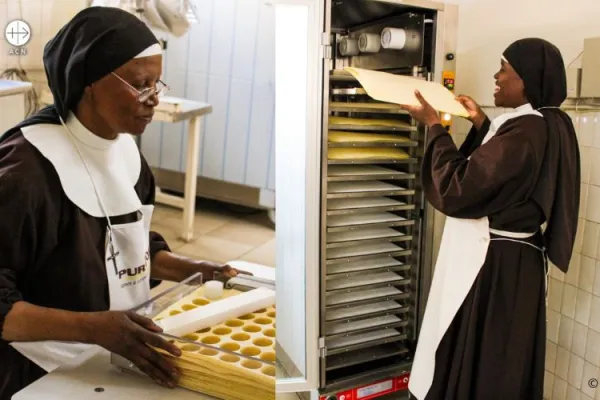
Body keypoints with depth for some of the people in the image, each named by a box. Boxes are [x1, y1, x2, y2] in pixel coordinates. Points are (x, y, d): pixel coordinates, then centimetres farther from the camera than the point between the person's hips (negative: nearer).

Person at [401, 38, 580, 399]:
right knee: (500, 362, 23)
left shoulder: (525, 130, -25)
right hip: (516, 258, 10)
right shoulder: (550, 124, 6)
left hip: (494, 265, -10)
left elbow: (457, 189, -26)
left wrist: (434, 126, -16)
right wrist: (482, 123, 15)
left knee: (475, 365, 8)